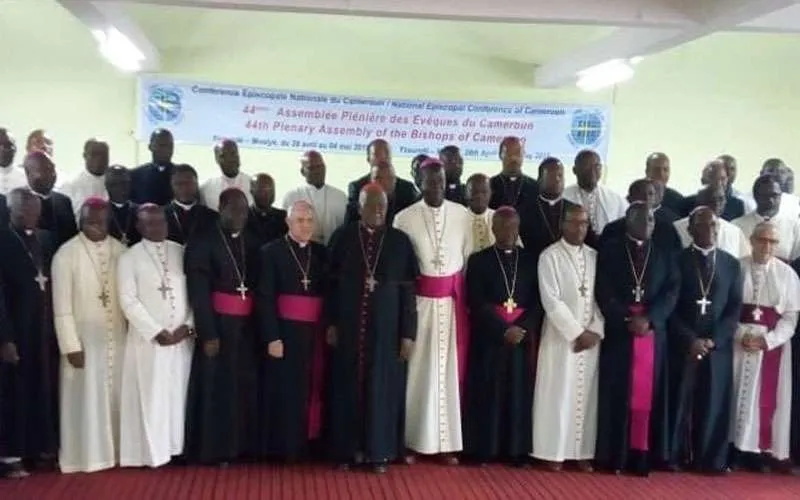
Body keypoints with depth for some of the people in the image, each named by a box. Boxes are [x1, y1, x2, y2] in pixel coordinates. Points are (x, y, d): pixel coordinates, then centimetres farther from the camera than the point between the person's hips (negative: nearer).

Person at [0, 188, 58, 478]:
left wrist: (56, 327, 4)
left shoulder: (46, 239, 10)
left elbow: (53, 283, 10)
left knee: (45, 391, 9)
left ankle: (44, 448, 20)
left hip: (45, 329, 5)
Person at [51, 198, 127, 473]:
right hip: (84, 339, -3)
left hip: (117, 337, 3)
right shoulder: (66, 254, -9)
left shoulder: (121, 251, 0)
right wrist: (71, 345, -13)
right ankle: (87, 456, 15)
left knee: (116, 395, 10)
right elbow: (62, 306, -9)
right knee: (86, 398, 4)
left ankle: (116, 450, 22)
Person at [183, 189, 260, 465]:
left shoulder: (250, 243, 11)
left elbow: (255, 285, 10)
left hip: (246, 325, 5)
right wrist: (207, 333, -16)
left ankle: (241, 446, 16)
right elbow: (198, 291, -11)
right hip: (216, 324, -5)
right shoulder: (203, 240, -6)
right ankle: (214, 449, 10)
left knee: (244, 386, 6)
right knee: (216, 387, 0)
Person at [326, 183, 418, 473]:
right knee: (348, 386, 5)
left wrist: (408, 333, -4)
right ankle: (348, 450, 15)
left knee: (382, 387, 4)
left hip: (386, 327, 0)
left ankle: (378, 452, 14)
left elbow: (408, 290, -1)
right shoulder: (343, 237, 0)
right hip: (349, 325, 0)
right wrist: (331, 323, -3)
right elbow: (331, 283, 2)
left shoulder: (400, 241, -1)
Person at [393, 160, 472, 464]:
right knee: (419, 370, 2)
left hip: (454, 301, 2)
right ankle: (413, 441, 13)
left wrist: (464, 296, 5)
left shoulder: (462, 214, 1)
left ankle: (448, 442, 13)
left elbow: (469, 258, 7)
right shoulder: (405, 218, -5)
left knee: (451, 369, 5)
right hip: (420, 301, -2)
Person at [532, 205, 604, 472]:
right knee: (558, 394, 0)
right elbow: (551, 301, -12)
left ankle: (583, 452, 14)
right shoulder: (550, 256, -6)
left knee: (587, 394, 6)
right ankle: (554, 452, 8)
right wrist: (576, 332, -14)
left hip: (591, 337, 4)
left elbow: (602, 297, 7)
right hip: (560, 336, -4)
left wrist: (595, 331, -6)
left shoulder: (595, 256, 8)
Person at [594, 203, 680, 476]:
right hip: (618, 331, -2)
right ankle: (615, 455, 5)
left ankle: (642, 456, 6)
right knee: (617, 394, -1)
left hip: (654, 332, 2)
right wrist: (627, 320, -13)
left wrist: (649, 319, -13)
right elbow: (603, 291, -3)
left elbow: (672, 291, 2)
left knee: (647, 394, 1)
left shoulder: (666, 252, 11)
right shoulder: (609, 249, 5)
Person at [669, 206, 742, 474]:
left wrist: (714, 340, -8)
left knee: (714, 402, 3)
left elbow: (735, 308, 5)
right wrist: (690, 339, -11)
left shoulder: (731, 263, 9)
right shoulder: (677, 260, 2)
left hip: (718, 345, 2)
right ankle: (675, 457, 10)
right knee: (680, 401, 1)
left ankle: (712, 459, 11)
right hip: (683, 344, -2)